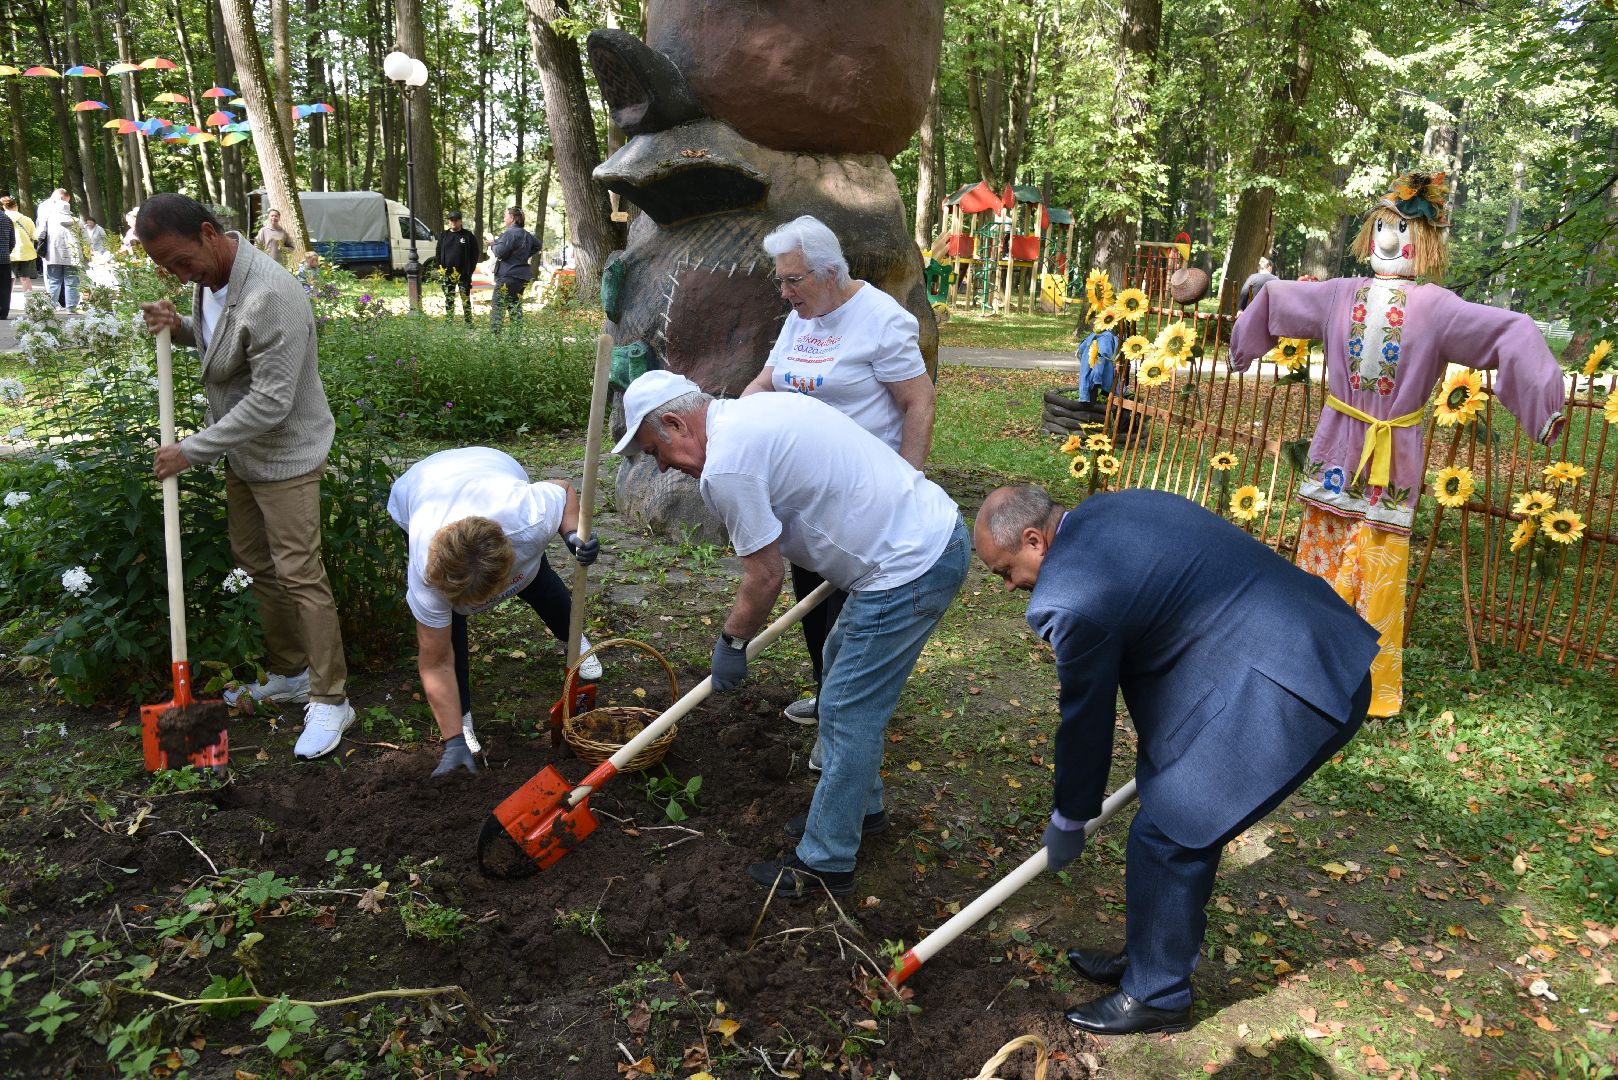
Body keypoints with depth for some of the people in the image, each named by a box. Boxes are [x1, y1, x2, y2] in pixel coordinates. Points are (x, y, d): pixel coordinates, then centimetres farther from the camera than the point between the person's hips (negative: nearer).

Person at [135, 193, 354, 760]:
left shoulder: (270, 297, -29)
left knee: (299, 574, -7)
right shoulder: (209, 274, 2)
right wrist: (180, 326, -2)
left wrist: (191, 450, -21)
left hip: (284, 455, -10)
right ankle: (288, 672, 32)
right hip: (241, 451, 10)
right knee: (256, 563, 17)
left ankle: (330, 700, 2)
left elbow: (269, 403, -28)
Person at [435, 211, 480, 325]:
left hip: (464, 274, -3)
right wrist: (440, 268, 1)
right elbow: (439, 253, 11)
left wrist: (471, 269, -6)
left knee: (466, 299, 2)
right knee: (449, 300, 7)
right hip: (448, 273, 3)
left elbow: (475, 254, 1)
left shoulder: (468, 236, 0)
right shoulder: (443, 236, 9)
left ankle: (468, 323, 7)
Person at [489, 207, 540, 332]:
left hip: (508, 276, -9)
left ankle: (495, 334, -14)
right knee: (516, 308, 16)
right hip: (522, 276, 9)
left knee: (497, 308, -8)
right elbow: (537, 245, 32)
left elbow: (500, 252, -20)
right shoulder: (526, 234, 14)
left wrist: (494, 243, -1)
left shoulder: (510, 233, -15)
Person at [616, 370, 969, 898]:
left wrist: (731, 641, 6)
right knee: (842, 662, 24)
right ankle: (859, 805, 39)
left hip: (909, 569, -11)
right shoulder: (758, 406, 13)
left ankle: (825, 864, 15)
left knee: (848, 713, 0)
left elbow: (766, 578, -11)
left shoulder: (725, 466, -17)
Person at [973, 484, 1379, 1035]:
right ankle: (1150, 957, 37)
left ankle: (1155, 995, 22)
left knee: (1165, 835, 2)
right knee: (1180, 820, 20)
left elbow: (1085, 719, -5)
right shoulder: (1108, 510, 9)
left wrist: (1067, 823, 13)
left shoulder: (1071, 596, -19)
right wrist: (1157, 734, 29)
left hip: (1292, 694, -10)